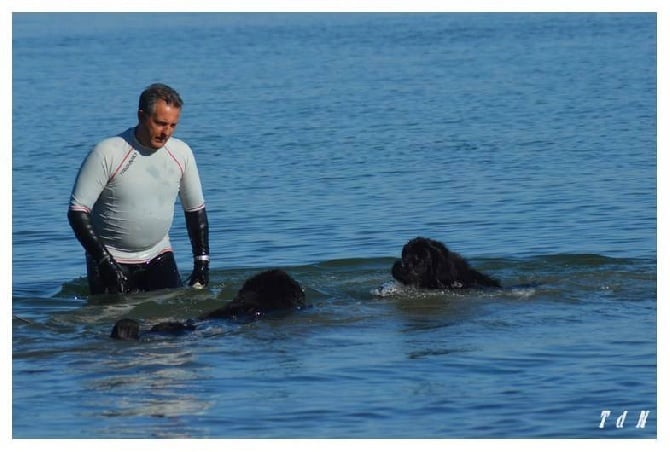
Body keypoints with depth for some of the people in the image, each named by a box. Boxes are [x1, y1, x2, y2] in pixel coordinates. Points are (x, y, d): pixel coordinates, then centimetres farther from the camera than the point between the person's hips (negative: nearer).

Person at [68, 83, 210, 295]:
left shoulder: (181, 153, 0)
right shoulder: (107, 153, -15)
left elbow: (195, 209, 12)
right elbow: (77, 212, -14)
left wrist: (202, 263, 5)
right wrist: (104, 261, -20)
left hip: (158, 256, 3)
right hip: (112, 260, -3)